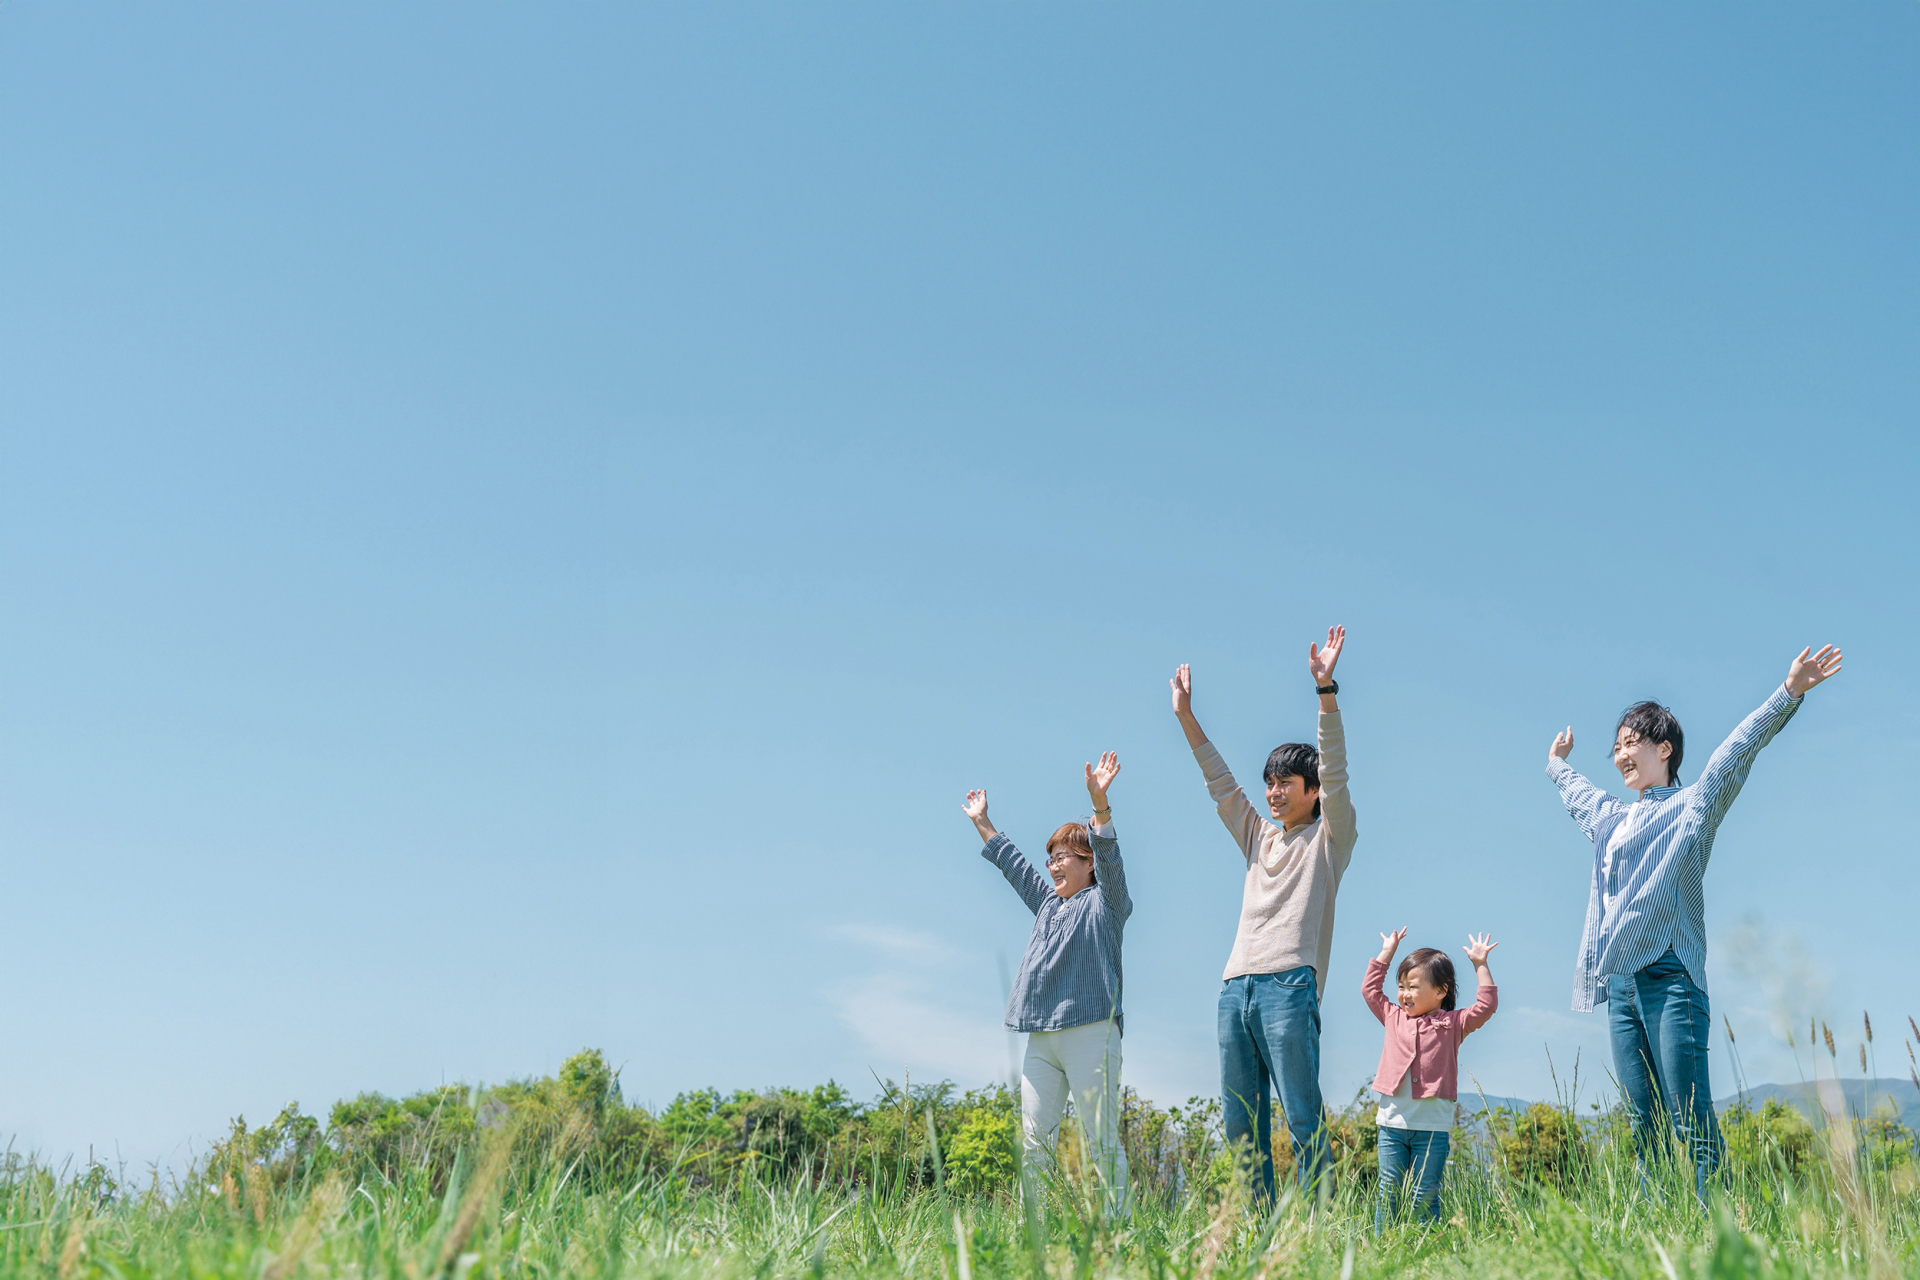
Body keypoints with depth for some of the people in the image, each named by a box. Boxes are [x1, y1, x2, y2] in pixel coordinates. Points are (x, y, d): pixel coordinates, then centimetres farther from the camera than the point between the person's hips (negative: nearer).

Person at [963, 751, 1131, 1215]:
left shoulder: (1104, 902, 4)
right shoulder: (1048, 902, 25)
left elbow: (1108, 858, -12)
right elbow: (1012, 864, 36)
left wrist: (1099, 802, -26)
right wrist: (982, 823, 43)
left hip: (1089, 1033, -7)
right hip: (1041, 1039, 7)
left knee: (1102, 1141, -8)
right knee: (1033, 1138, -1)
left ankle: (1119, 1224, -6)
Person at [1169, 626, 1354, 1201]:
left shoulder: (1328, 839, 8)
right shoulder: (1259, 837, 24)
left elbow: (1335, 776, -4)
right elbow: (1221, 785, 26)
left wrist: (1325, 691, -14)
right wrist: (1187, 719, 21)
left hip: (1289, 985, -7)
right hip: (1236, 987, 7)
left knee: (1302, 1119, -9)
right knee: (1240, 1122, 3)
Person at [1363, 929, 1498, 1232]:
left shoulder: (1452, 1024, 3)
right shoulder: (1394, 1017, 13)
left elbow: (1486, 1005, -4)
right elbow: (1370, 989, 21)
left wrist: (1480, 965, -4)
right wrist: (1387, 953, 23)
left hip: (1432, 1127, -3)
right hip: (1392, 1123, 3)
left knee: (1425, 1196, 1)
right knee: (1389, 1191, 5)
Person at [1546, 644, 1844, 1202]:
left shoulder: (1693, 806, 6)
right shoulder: (1613, 819, 24)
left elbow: (1740, 748, -6)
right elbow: (1578, 795, 46)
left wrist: (1789, 693, -17)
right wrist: (1558, 765, 65)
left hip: (1670, 979, -6)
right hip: (1620, 986, 6)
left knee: (1691, 1124, -12)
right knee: (1645, 1129, 2)